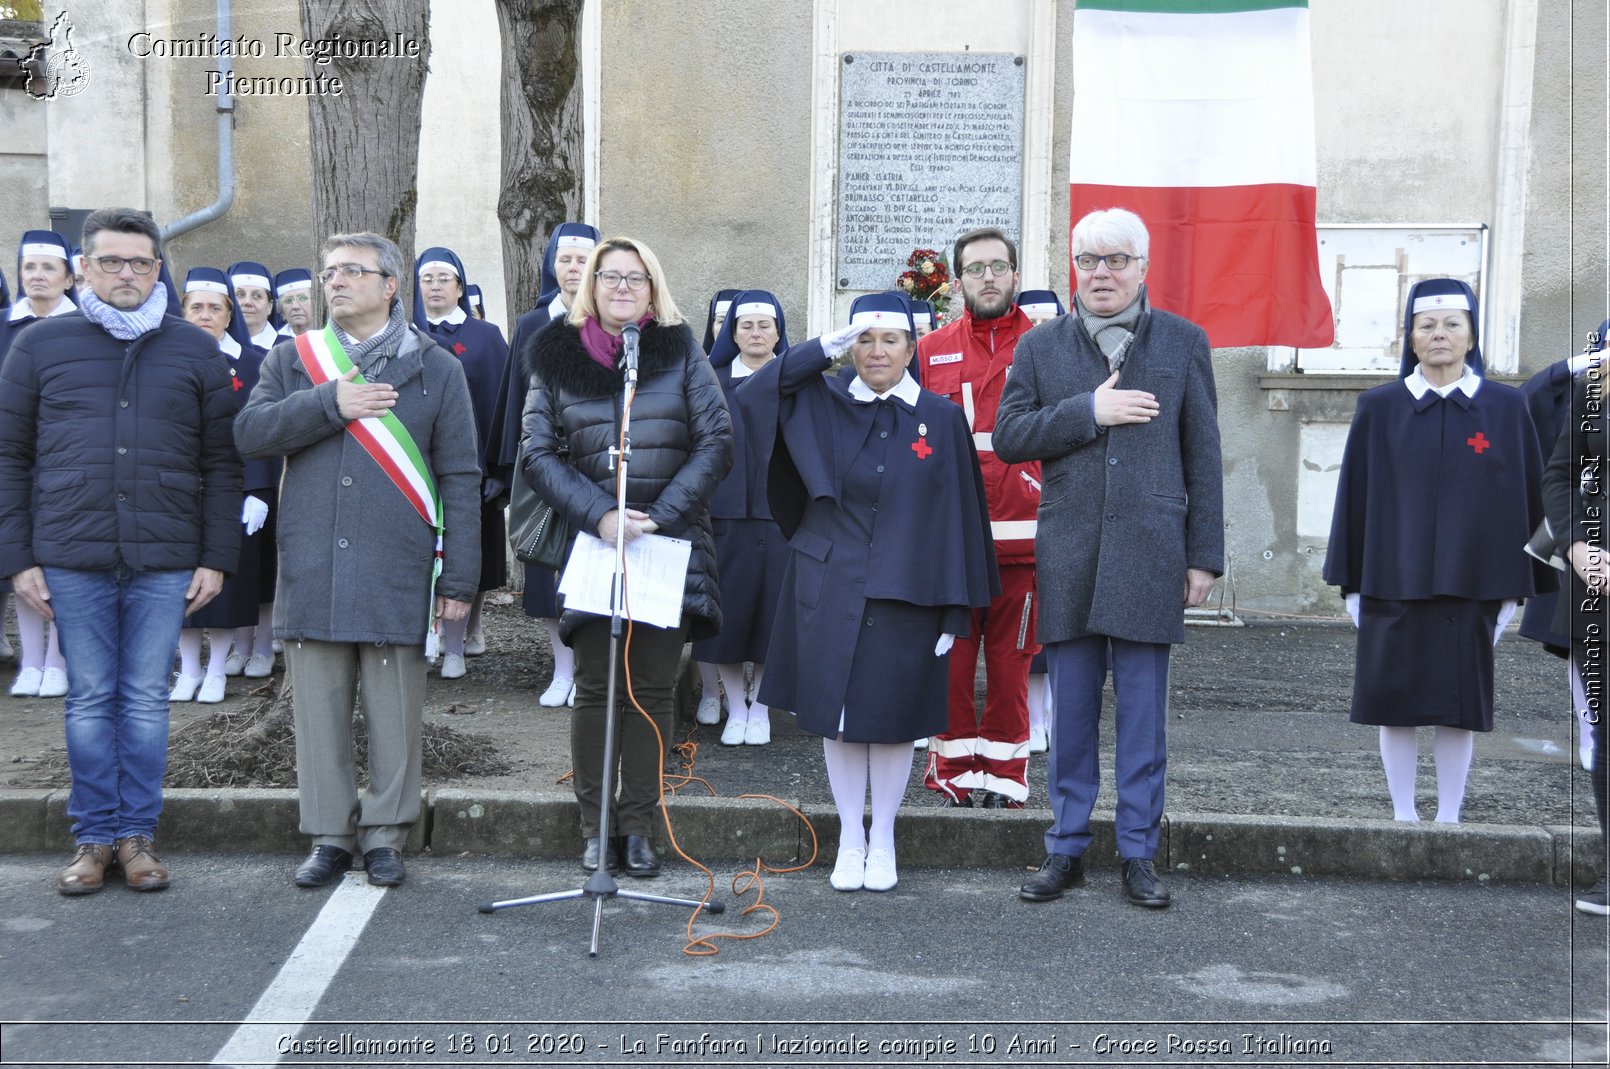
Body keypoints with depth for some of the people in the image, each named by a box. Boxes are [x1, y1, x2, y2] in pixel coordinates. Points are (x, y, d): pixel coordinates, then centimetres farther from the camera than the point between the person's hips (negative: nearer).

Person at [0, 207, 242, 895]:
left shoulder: (195, 350, 7)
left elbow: (220, 463, 6)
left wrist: (216, 558, 0)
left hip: (166, 562, 0)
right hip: (72, 560, 0)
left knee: (146, 701, 5)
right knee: (90, 700, 7)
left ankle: (137, 834, 16)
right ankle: (94, 837, 17)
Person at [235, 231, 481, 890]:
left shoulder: (435, 368, 6)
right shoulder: (293, 358, 12)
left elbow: (460, 477, 3)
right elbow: (249, 433, -2)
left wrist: (460, 577, -3)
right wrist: (329, 404, -13)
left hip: (397, 574, -2)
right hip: (311, 570, 2)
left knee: (394, 711, 3)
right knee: (318, 708, 7)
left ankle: (385, 835, 17)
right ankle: (330, 835, 19)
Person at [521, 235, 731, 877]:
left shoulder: (681, 353, 7)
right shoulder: (555, 357, 6)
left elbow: (717, 443, 0)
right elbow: (538, 456, 1)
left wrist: (660, 513, -11)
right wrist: (598, 515, -13)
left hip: (671, 546, 1)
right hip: (591, 545, 0)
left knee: (653, 690, 4)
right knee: (594, 690, 1)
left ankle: (638, 827, 12)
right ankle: (595, 827, 12)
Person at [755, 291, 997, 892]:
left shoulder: (941, 419, -1)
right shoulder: (822, 404, 3)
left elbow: (956, 516, 0)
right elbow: (753, 393, -10)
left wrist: (955, 612, -3)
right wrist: (824, 348, -14)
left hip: (905, 594, -1)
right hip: (830, 589, 1)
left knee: (893, 719, 6)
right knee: (837, 718, 7)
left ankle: (882, 842, 23)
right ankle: (850, 839, 22)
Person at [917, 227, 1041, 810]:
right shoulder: (931, 351, 9)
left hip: (1022, 536, -1)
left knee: (1011, 657, 5)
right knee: (950, 656, 5)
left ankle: (1003, 768, 17)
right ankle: (954, 762, 18)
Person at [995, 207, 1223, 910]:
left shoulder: (1184, 343, 7)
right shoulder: (1041, 346, 9)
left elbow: (1203, 455, 5)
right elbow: (1007, 436, 0)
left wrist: (1204, 556, 1)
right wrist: (1089, 411, -11)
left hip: (1151, 554, -1)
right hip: (1068, 555, 1)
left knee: (1143, 713, 4)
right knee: (1071, 710, 8)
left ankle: (1138, 855, 15)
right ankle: (1066, 850, 19)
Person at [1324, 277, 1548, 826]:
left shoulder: (1506, 408, 2)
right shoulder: (1379, 408, 2)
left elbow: (1523, 498, 5)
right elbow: (1354, 496, 3)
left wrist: (1513, 590, 2)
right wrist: (1351, 584, 1)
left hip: (1470, 587, 0)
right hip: (1392, 585, 0)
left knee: (1459, 709, 6)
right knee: (1395, 706, 4)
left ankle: (1448, 818, 17)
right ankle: (1403, 815, 17)